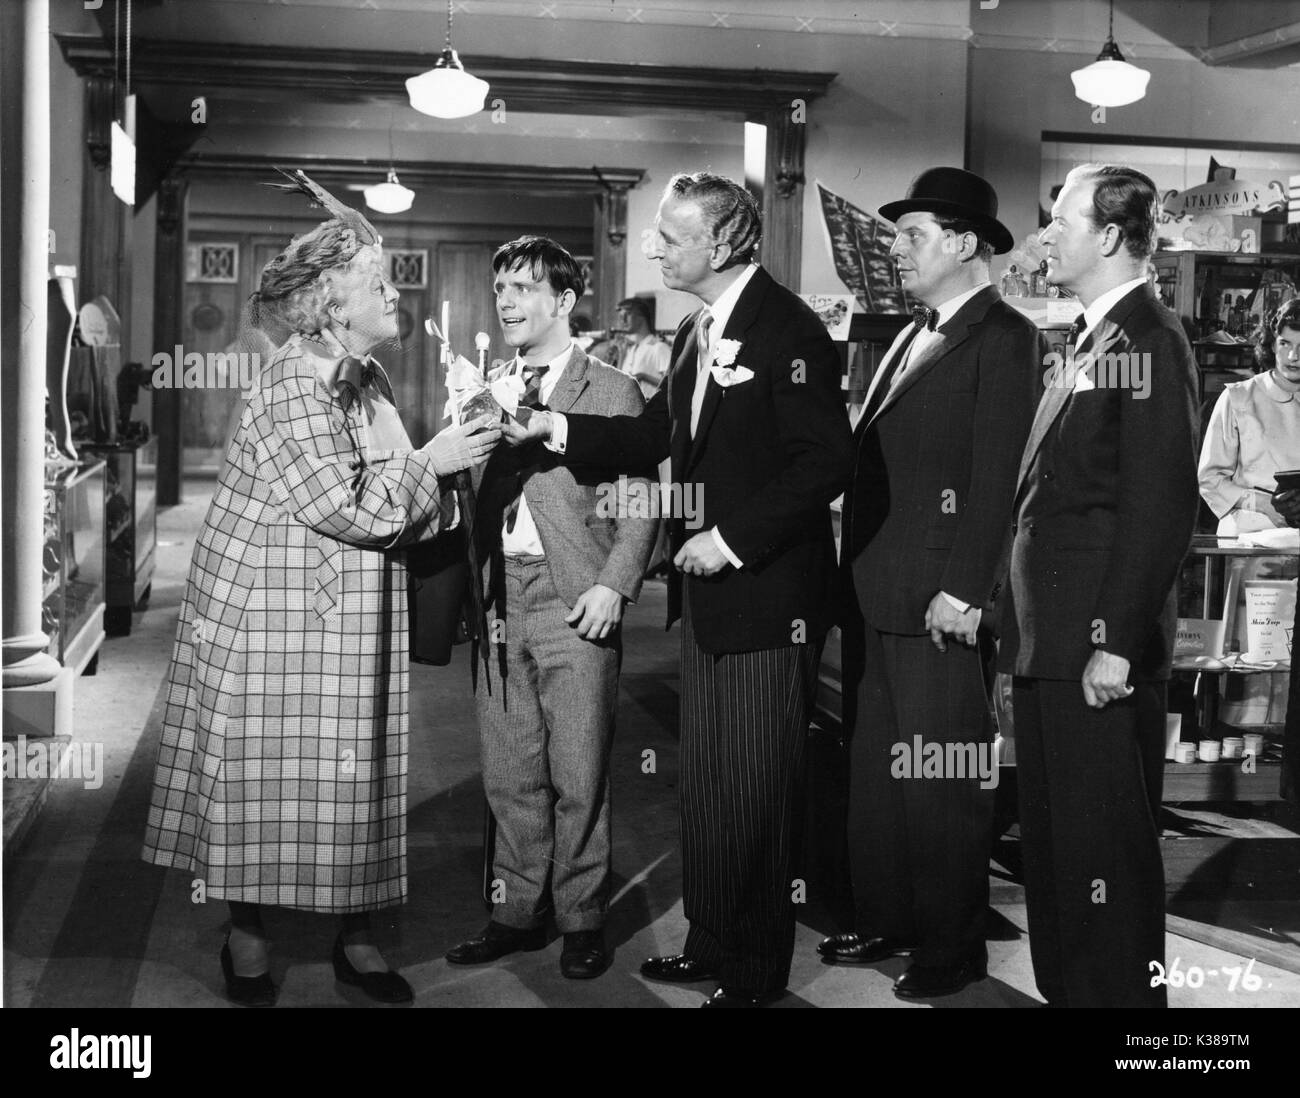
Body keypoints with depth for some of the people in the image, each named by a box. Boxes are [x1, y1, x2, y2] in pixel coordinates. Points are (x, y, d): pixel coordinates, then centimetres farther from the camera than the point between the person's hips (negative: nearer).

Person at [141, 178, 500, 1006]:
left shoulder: (368, 378, 8)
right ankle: (247, 936, 20)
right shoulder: (293, 388, -19)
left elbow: (391, 498, 9)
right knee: (265, 775, 4)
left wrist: (453, 458, -6)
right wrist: (433, 463, -14)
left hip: (350, 625, 8)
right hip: (275, 614, -8)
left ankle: (356, 937, 20)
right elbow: (350, 509, -23)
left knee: (356, 776, 10)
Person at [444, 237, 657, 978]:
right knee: (509, 773, 11)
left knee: (578, 775, 1)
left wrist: (614, 584, -15)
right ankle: (519, 912, 23)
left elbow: (639, 503, -3)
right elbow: (473, 493, 14)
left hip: (574, 603, -5)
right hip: (498, 597, 5)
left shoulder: (612, 393, 0)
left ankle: (582, 920, 15)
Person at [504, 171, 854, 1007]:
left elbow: (824, 463, -21)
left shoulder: (787, 331, -15)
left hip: (768, 596, -9)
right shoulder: (697, 333, 13)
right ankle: (712, 945, 31)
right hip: (707, 591, 9)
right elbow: (654, 438, 17)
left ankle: (757, 971, 17)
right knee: (704, 782, 16)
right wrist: (555, 427, 6)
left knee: (753, 789, 2)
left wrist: (732, 540, -19)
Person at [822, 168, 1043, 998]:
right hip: (876, 597, 9)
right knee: (875, 769, 15)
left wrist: (962, 589, -20)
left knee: (945, 780, 2)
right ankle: (887, 921, 28)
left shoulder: (1005, 339, -9)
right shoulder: (912, 338, 18)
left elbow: (997, 478, -16)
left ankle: (953, 946, 16)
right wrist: (857, 578, 12)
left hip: (942, 602, -9)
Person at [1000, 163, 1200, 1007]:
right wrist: (1025, 635, 15)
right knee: (1052, 841, 16)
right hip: (1051, 646, 9)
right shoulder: (1094, 343, 17)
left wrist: (1116, 643, -20)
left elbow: (1161, 503, -18)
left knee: (1105, 850, 0)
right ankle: (1066, 985, 29)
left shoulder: (1150, 340, -11)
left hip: (1099, 649, -9)